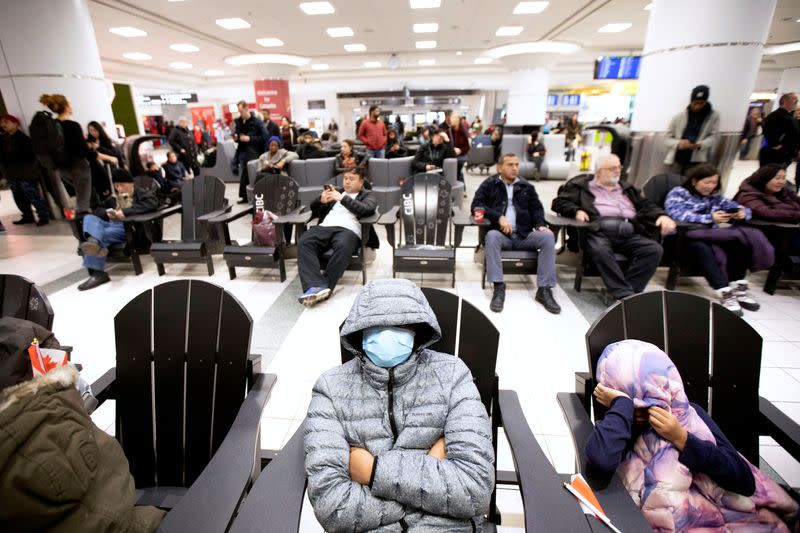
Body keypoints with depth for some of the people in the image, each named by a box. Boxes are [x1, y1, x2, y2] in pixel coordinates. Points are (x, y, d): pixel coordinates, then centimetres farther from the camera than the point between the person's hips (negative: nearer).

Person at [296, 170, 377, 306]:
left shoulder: (368, 195, 21)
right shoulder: (336, 191, 33)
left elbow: (366, 210, -3)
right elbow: (314, 208, 27)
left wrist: (343, 198, -9)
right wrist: (322, 200, 4)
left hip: (349, 229, -3)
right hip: (325, 227, 4)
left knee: (343, 247, -39)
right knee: (303, 242, -28)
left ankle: (324, 288, -39)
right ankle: (316, 286, -41)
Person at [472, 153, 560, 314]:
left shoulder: (526, 187, 20)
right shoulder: (489, 185, 10)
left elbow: (536, 208, 15)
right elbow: (476, 205, -3)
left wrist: (541, 225, -8)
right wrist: (498, 217, -16)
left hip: (524, 235, 3)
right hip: (501, 234, -3)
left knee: (548, 237, -23)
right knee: (491, 235, -37)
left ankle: (544, 289, -22)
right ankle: (498, 287, -34)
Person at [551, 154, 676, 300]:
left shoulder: (627, 188, 34)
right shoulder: (581, 186, 20)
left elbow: (646, 206, 26)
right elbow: (559, 202, 11)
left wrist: (662, 215, 4)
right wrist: (576, 211, -9)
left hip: (629, 232, 5)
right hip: (599, 230, -4)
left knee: (654, 249, -24)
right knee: (601, 250, -39)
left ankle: (619, 291, -29)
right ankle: (626, 294, -39)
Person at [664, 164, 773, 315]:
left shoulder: (714, 197, 21)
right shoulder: (678, 193, 3)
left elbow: (739, 208, 19)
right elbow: (677, 216, -15)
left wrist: (742, 212, -7)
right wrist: (710, 218, -23)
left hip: (710, 237, 6)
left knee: (740, 242, -21)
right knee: (703, 248, -38)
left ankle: (738, 288, -18)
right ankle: (725, 293, -39)